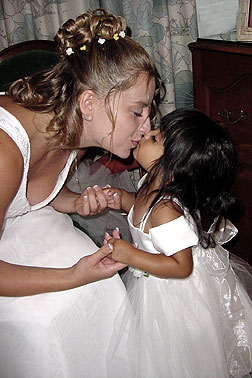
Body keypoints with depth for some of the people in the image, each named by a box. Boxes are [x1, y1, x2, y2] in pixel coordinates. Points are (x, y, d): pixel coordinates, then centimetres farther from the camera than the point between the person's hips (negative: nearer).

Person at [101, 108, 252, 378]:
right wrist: (124, 199, -8)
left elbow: (181, 267, -31)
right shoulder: (154, 182, -12)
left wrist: (130, 255, -35)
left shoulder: (166, 212, -38)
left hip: (173, 294, -8)